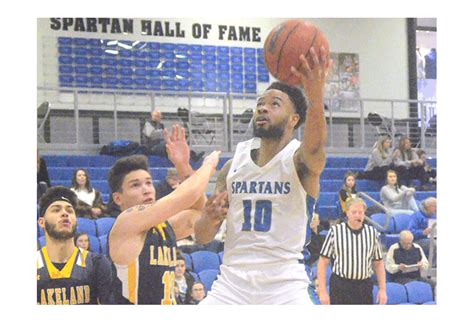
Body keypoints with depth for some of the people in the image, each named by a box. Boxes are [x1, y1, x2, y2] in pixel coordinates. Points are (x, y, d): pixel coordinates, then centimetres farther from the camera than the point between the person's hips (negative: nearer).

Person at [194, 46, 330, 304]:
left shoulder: (298, 160, -5)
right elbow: (202, 237, 10)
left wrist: (316, 97, -52)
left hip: (284, 284, -3)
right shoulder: (233, 165, 8)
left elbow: (314, 147, -33)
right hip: (233, 281, 4)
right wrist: (210, 218, -15)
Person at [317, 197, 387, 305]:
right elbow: (323, 262, -2)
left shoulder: (372, 233, 8)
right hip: (339, 287, -3)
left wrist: (382, 289, 6)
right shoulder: (335, 231, -1)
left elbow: (378, 263, 13)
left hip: (364, 288, 3)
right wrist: (322, 291, -8)